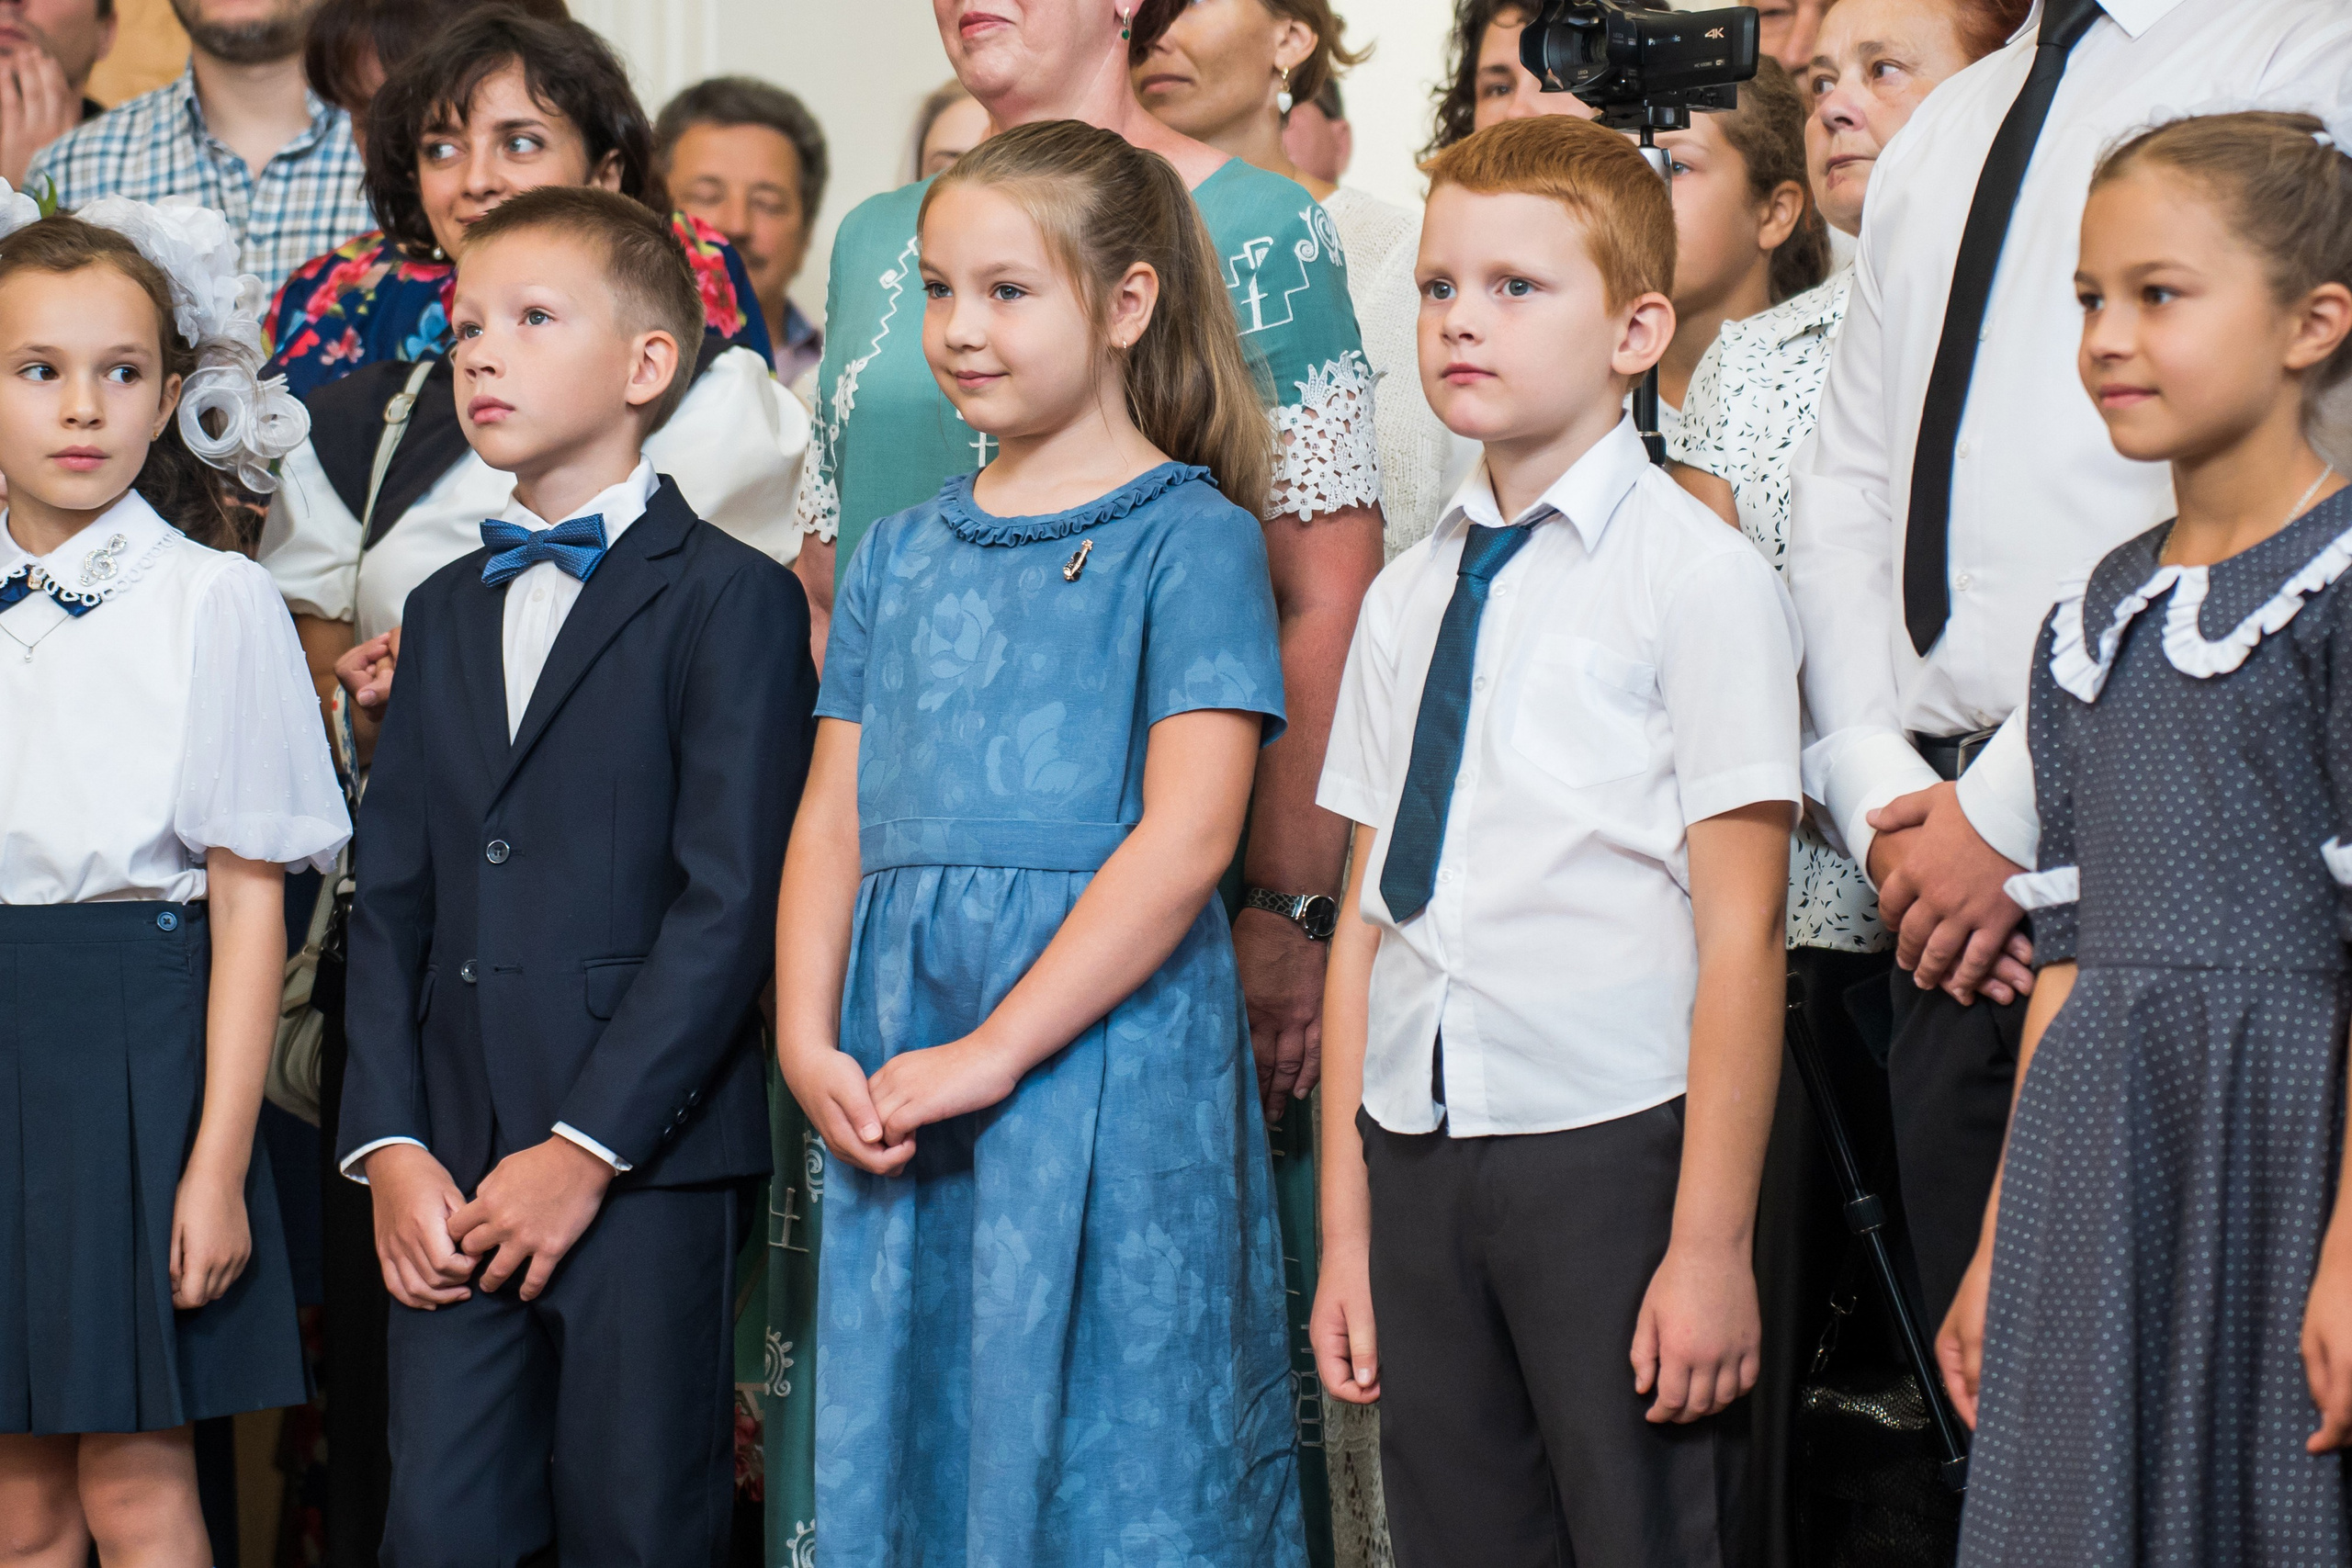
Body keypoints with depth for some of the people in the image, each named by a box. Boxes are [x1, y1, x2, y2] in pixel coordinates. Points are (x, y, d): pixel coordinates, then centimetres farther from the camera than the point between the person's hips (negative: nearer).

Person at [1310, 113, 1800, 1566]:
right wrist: (1347, 1229, 12)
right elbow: (1369, 917, 14)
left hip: (1615, 1144, -5)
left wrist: (1712, 1246, -14)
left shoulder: (1699, 575, -5)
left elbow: (1740, 936, -10)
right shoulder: (1408, 597, 14)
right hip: (1420, 1153, 5)